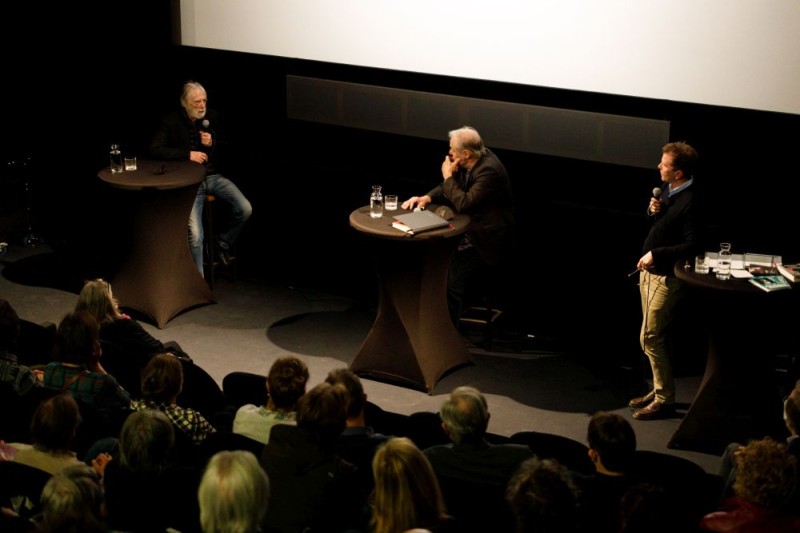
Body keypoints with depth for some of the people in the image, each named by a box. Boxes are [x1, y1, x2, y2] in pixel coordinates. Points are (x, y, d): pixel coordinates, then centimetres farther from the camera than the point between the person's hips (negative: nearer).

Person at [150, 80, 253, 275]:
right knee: (195, 235, -20)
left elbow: (226, 149, 13)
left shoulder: (213, 117, 4)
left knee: (245, 209, -16)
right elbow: (155, 149, -16)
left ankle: (223, 243, 11)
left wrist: (212, 144, -11)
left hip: (213, 176, 4)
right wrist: (188, 154, -20)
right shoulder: (171, 122, -7)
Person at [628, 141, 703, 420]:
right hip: (649, 271, 10)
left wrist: (656, 253, -24)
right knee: (652, 337, 16)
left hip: (667, 278, -10)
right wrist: (653, 212, -2)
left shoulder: (689, 202, -22)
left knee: (650, 338, -7)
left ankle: (664, 400, 2)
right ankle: (659, 390, 29)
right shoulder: (668, 191, 7)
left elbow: (693, 245, -25)